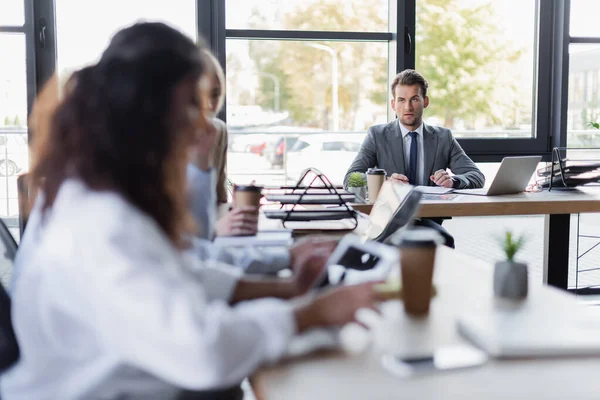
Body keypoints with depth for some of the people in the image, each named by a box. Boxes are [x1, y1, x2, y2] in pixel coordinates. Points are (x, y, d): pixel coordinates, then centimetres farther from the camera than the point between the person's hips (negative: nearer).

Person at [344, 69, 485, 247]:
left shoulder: (443, 138, 13)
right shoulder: (377, 135, 8)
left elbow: (477, 176, 7)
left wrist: (452, 180, -16)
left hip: (429, 220, 3)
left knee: (444, 239, -33)